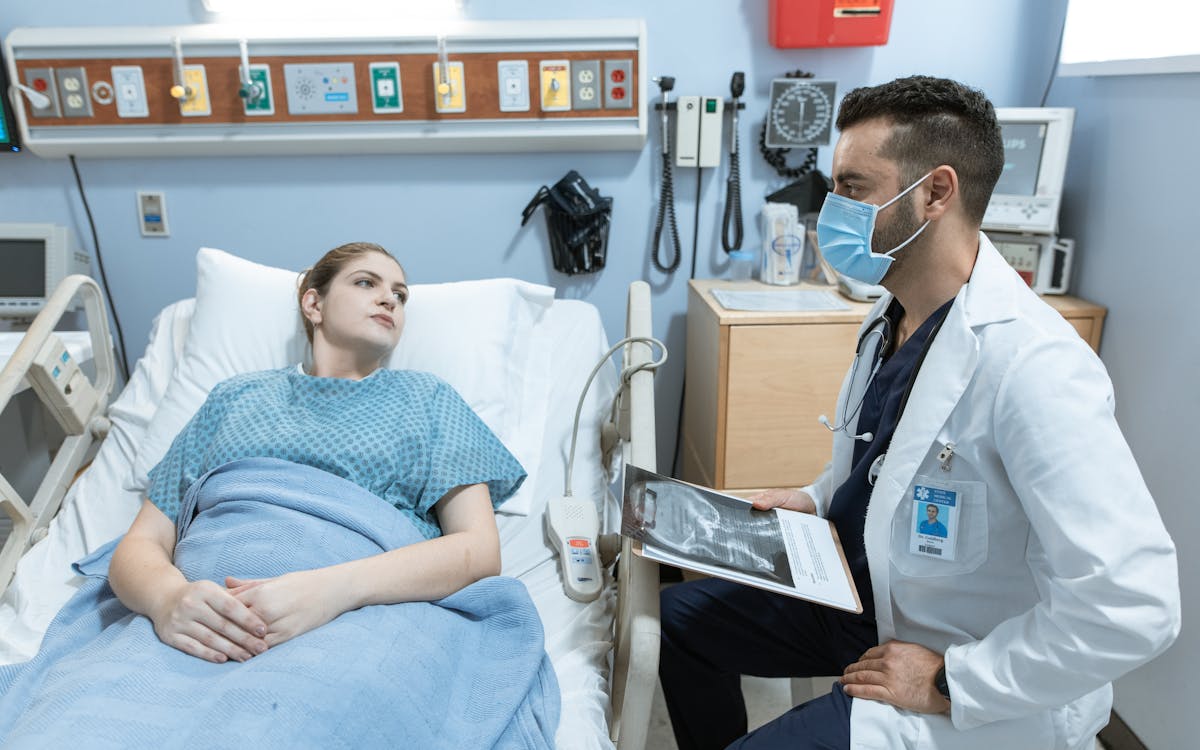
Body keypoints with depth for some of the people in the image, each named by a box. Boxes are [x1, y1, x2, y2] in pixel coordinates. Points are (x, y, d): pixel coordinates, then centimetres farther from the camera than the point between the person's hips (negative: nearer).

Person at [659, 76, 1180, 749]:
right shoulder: (893, 319, 0)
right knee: (681, 617, 10)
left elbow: (1135, 605, -32)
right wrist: (817, 499, 0)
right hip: (864, 591, 8)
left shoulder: (1033, 366, -30)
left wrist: (950, 683, -24)